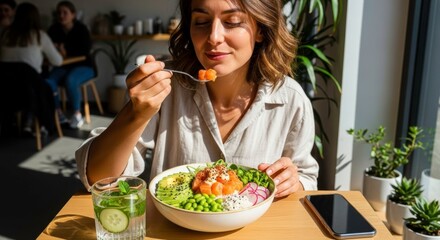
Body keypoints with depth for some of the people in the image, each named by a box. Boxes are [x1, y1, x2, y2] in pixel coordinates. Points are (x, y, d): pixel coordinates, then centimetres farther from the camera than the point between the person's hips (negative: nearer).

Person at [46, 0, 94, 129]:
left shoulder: (81, 29, -7)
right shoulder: (54, 29, 3)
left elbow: (85, 49, -18)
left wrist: (67, 52, -31)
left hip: (83, 66, -4)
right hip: (63, 66, 4)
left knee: (70, 80, -35)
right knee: (48, 81, -27)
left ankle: (77, 114, -19)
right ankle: (58, 113, -13)